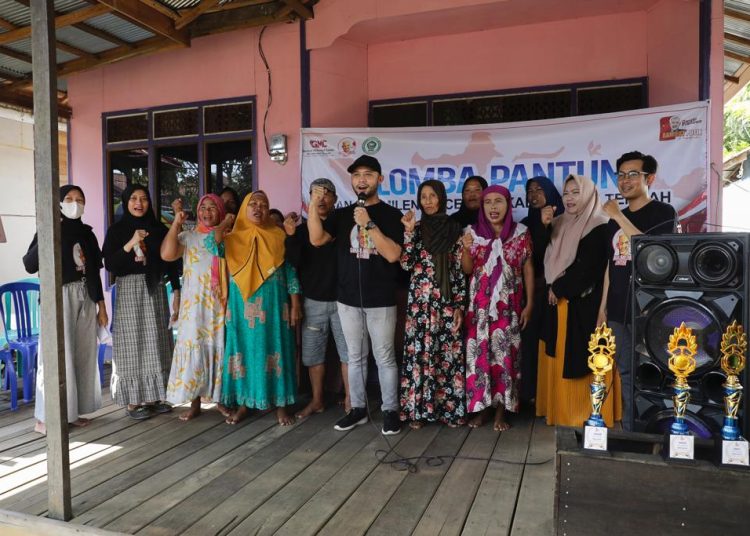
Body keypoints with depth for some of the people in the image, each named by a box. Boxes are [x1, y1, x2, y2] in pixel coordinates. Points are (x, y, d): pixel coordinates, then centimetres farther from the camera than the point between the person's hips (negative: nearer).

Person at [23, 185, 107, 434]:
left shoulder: (87, 233, 13)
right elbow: (30, 265, -14)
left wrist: (101, 305, 13)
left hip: (85, 299, 6)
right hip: (59, 297, -5)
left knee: (83, 354, 5)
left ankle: (72, 411, 15)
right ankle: (45, 418, -1)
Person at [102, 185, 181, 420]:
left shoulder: (159, 229, 7)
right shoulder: (116, 230, 0)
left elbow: (171, 262, 7)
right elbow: (109, 264, -8)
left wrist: (176, 293, 0)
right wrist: (130, 244, -19)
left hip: (155, 289, 3)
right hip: (129, 290, -3)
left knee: (156, 343, 5)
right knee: (132, 343, 0)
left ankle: (154, 396, 15)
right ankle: (133, 401, 8)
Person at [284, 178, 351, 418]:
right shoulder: (302, 229, 5)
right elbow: (295, 263, -6)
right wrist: (291, 235, -17)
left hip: (341, 299, -2)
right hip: (313, 301, 3)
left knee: (348, 351, 3)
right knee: (313, 353, 10)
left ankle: (349, 399, 15)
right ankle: (317, 400, 24)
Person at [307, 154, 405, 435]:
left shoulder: (391, 215, -3)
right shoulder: (341, 214, 7)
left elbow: (393, 255, -15)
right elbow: (316, 239, -7)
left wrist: (369, 224, -20)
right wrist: (314, 205, -17)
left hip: (380, 300, -3)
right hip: (348, 299, 4)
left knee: (384, 357, 5)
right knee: (355, 357, 13)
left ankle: (390, 410, 18)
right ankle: (358, 408, 26)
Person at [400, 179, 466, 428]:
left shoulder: (454, 229, 5)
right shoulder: (416, 228, 6)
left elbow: (460, 271, 3)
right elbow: (406, 264, -6)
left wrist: (459, 306, -3)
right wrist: (409, 231, -13)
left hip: (447, 302, 0)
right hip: (420, 302, 0)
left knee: (448, 353, 3)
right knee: (419, 352, -1)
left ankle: (448, 408, 15)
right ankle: (418, 409, 9)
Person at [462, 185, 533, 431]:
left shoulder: (520, 232, 1)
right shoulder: (474, 232, 4)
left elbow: (528, 269, 3)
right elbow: (467, 270, 4)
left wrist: (529, 304, -1)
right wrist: (466, 248, -15)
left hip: (508, 305, -1)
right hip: (480, 304, 1)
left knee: (506, 354, 0)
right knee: (479, 353, 2)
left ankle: (501, 411, 12)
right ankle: (481, 407, 16)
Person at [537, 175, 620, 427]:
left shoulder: (599, 227, -7)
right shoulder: (560, 224, 14)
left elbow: (587, 267, -15)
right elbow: (543, 257, 8)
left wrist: (559, 288, -9)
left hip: (584, 304, -6)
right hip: (557, 303, 7)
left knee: (582, 360, -3)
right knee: (558, 360, 8)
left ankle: (589, 414, 7)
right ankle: (561, 411, 18)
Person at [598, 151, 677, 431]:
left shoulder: (663, 212, -3)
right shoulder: (615, 220, 14)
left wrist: (619, 217, -16)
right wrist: (603, 307, 12)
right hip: (618, 311, 6)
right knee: (627, 374, 12)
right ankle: (629, 431, 22)